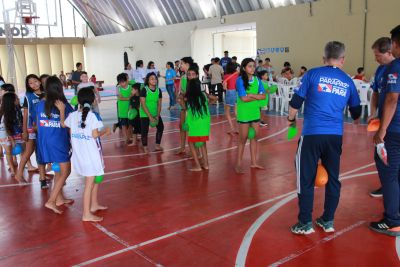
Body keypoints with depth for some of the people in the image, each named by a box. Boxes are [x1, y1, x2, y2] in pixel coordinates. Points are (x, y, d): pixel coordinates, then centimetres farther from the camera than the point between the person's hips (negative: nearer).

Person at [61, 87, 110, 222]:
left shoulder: (72, 115, 2)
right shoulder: (92, 115, -15)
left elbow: (63, 124, 21)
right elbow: (95, 135, -17)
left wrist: (62, 110, 31)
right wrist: (105, 131, 0)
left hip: (79, 153, 7)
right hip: (91, 154, -7)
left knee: (95, 178, 24)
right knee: (89, 183, -1)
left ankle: (94, 204, 35)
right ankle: (86, 214, 3)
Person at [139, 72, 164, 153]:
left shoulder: (158, 90, -2)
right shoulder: (144, 90, -15)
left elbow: (159, 104, 1)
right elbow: (143, 105, -17)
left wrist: (157, 116, -9)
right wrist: (150, 117, -20)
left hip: (156, 114, 5)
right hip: (145, 114, -5)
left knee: (161, 127, 6)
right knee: (145, 130, -6)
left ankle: (157, 145, 21)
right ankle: (145, 147, 10)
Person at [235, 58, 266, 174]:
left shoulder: (257, 80, 3)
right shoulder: (240, 80, -11)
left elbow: (263, 96, -3)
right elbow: (244, 98, -19)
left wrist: (251, 95, -16)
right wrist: (257, 97, -9)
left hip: (255, 112, 5)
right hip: (244, 113, -5)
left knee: (254, 137, 11)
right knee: (243, 139, 0)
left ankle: (254, 162, 23)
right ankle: (238, 164, 10)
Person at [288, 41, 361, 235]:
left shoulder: (313, 74, 1)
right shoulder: (348, 82, 10)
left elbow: (296, 102, -2)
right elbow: (356, 113, 20)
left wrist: (291, 119, 16)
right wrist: (354, 117, 43)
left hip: (312, 134, -3)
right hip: (336, 136, 4)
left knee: (306, 179, 4)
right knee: (333, 178, 14)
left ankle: (305, 224, 10)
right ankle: (328, 221, 24)